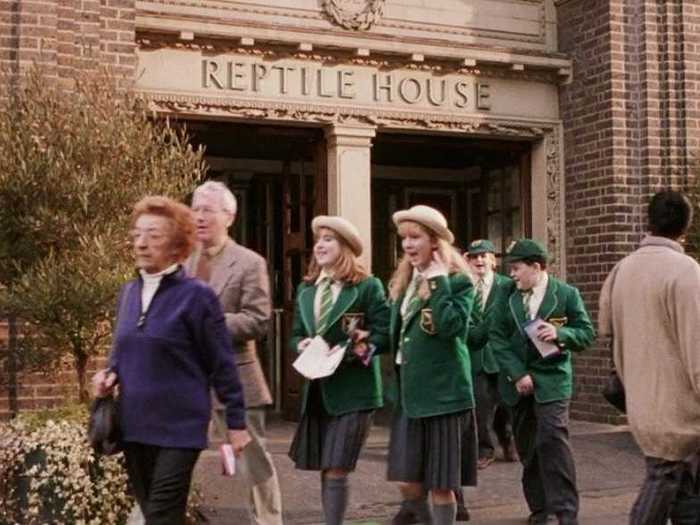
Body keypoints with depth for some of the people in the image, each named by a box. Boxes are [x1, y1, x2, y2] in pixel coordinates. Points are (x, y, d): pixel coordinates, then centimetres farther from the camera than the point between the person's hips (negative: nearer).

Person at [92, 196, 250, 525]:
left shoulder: (196, 296, -11)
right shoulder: (128, 293, 8)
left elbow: (221, 364, -8)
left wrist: (235, 422, -6)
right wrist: (110, 374, 0)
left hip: (179, 428, -6)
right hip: (134, 426, 6)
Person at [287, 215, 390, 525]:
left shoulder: (367, 286, -5)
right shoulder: (306, 290, 13)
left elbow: (383, 335, -10)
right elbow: (295, 335, 16)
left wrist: (346, 351, -21)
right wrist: (302, 345, -7)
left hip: (352, 390, -6)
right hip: (317, 389, 6)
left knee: (337, 470, -7)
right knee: (325, 470, 13)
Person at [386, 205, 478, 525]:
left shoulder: (457, 281, -8)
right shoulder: (403, 281, 13)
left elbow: (450, 326, -24)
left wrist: (438, 281, -20)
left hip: (442, 392, -6)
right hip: (410, 391, 6)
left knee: (440, 483, 1)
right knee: (407, 481, 5)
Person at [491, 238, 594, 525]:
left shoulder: (566, 294, -3)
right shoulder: (508, 297, 5)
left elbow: (587, 333, -1)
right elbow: (498, 338, 1)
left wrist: (560, 333, -21)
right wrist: (517, 374, -10)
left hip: (551, 378, -4)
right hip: (517, 381, 4)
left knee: (552, 440, -15)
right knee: (527, 446, 9)